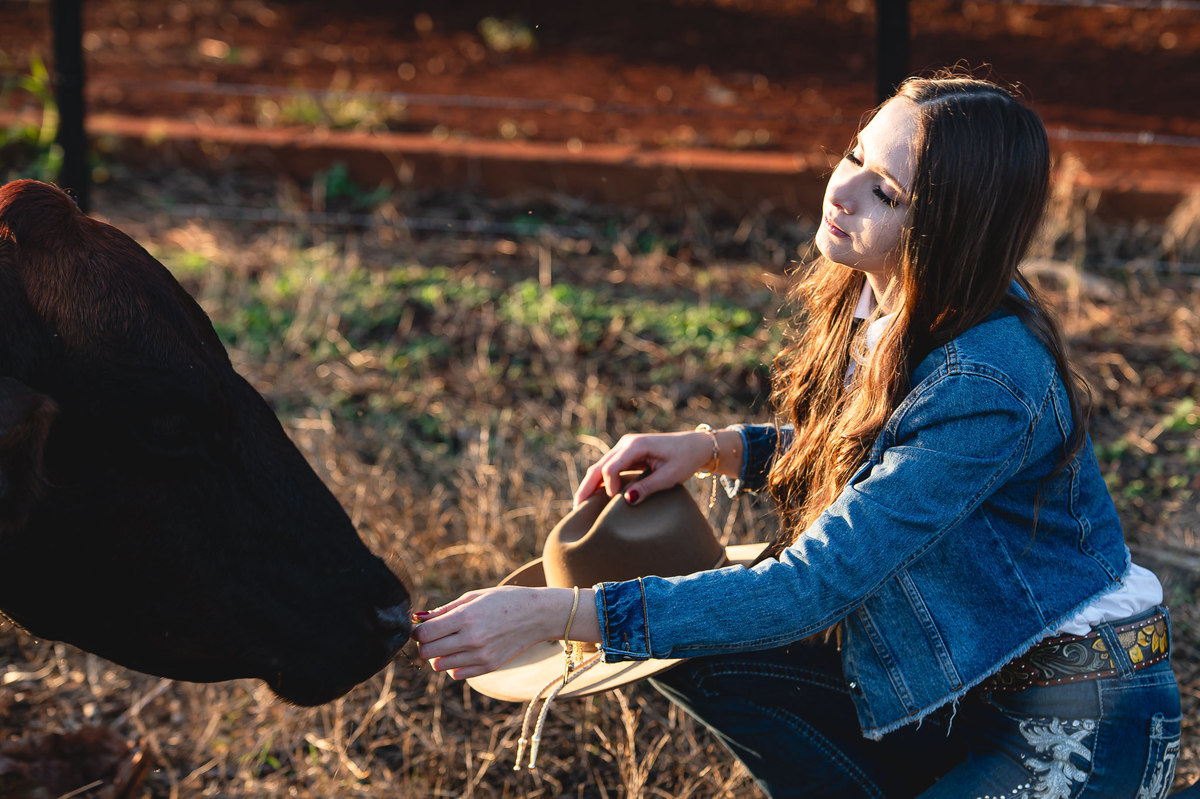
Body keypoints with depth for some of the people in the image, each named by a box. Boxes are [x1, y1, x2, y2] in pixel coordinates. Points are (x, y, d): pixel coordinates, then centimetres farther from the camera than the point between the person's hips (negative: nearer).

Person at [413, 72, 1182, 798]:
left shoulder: (988, 385, -29)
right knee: (692, 650, 4)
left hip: (1082, 726, -9)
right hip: (959, 680, 9)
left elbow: (810, 589, -31)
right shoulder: (876, 300, -3)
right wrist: (715, 448, -2)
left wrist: (557, 614, -32)